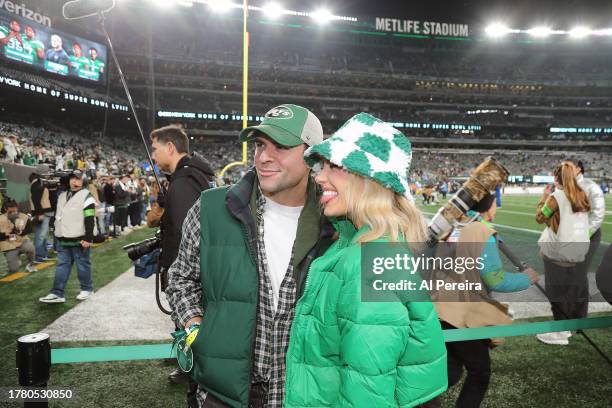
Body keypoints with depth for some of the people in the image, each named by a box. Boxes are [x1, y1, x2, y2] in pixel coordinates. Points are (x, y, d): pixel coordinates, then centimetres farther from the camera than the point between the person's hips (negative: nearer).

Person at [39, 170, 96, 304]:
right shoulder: (62, 196, 14)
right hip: (63, 240, 7)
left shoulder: (86, 197, -11)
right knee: (62, 266, 7)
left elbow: (90, 220, -16)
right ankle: (57, 293, 11)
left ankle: (87, 288, 19)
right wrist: (58, 234, 22)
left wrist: (88, 238, -20)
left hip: (80, 240, -7)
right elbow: (58, 216, 23)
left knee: (83, 265, 4)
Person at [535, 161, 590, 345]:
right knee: (577, 289, 18)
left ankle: (561, 332, 7)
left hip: (559, 253, -6)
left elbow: (540, 218, -5)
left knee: (559, 292, 2)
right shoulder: (582, 196, 5)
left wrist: (544, 197, 4)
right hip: (579, 250, 6)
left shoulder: (557, 196, -13)